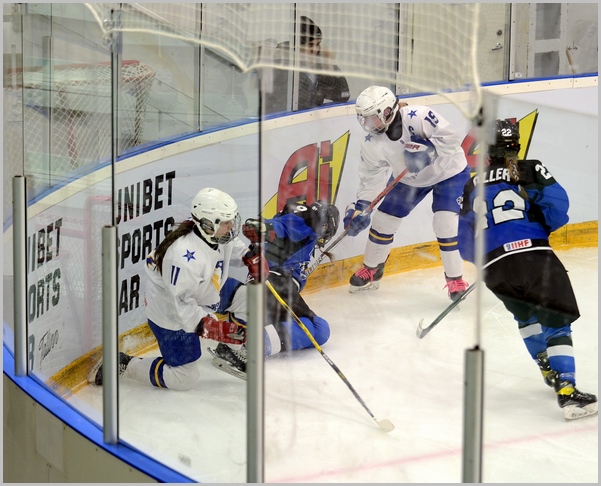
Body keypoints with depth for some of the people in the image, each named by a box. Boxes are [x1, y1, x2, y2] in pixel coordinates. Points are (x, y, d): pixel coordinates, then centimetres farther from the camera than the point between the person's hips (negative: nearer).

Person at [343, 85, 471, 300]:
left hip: (448, 171, -5)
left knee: (446, 225, -19)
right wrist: (359, 208, -17)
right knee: (383, 219, 6)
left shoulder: (418, 117, -36)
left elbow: (450, 139, -34)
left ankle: (455, 279, -3)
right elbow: (370, 177, -10)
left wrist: (426, 146, -45)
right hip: (409, 178, 5)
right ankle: (371, 270, 28)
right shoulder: (373, 144, -18)